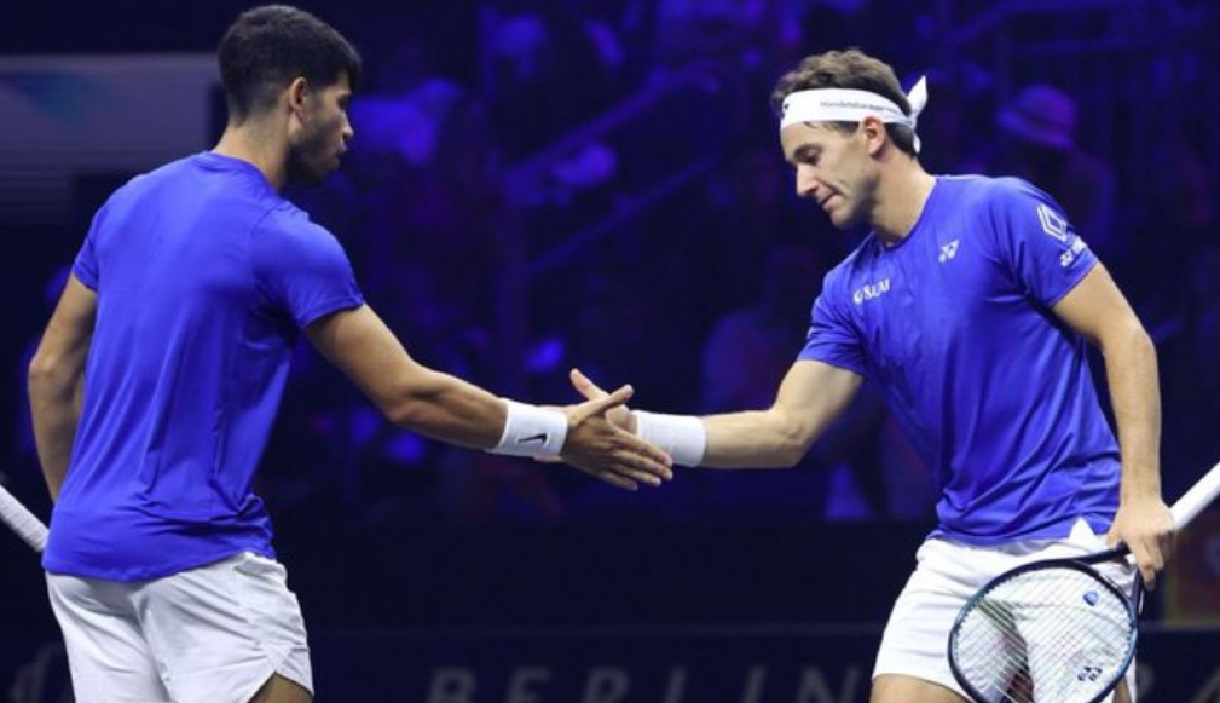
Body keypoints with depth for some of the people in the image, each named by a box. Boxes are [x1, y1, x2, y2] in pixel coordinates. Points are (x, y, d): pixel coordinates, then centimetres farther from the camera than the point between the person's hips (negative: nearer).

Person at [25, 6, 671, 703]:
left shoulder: (129, 204, 11)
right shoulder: (286, 240, -11)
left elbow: (52, 372, 16)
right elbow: (409, 396, -9)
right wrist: (561, 434, 1)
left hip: (81, 555, 8)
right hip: (200, 558, -8)